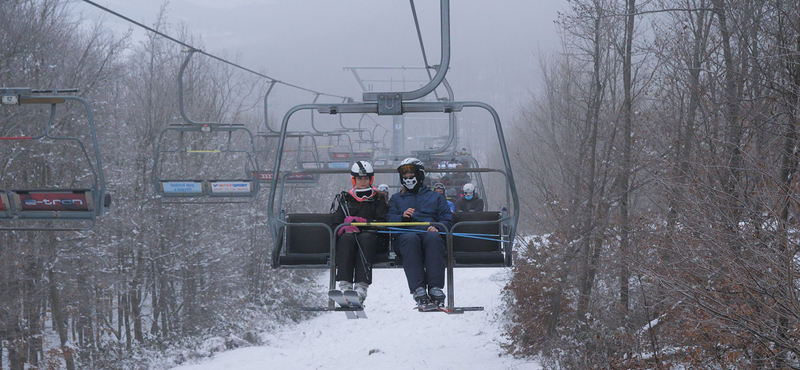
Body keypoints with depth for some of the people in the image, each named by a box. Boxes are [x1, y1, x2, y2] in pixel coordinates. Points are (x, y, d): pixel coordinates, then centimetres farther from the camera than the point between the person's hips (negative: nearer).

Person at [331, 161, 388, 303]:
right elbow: (336, 223, 12)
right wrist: (346, 227, -13)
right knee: (347, 238, -36)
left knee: (365, 238, -37)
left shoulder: (378, 199, 18)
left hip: (370, 235, -1)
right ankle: (345, 284, -50)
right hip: (347, 233, 1)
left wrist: (361, 222, -11)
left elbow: (381, 222, 4)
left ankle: (361, 286, -51)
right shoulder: (344, 198, 22)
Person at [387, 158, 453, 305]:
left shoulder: (435, 197, 29)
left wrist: (437, 228, -7)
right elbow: (389, 219, 14)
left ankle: (435, 287, -47)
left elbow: (448, 220, 15)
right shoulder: (396, 199, 32)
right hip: (405, 233, 0)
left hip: (429, 232, 0)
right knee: (410, 238, -40)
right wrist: (402, 217, -8)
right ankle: (418, 288, -49)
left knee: (433, 237, -39)